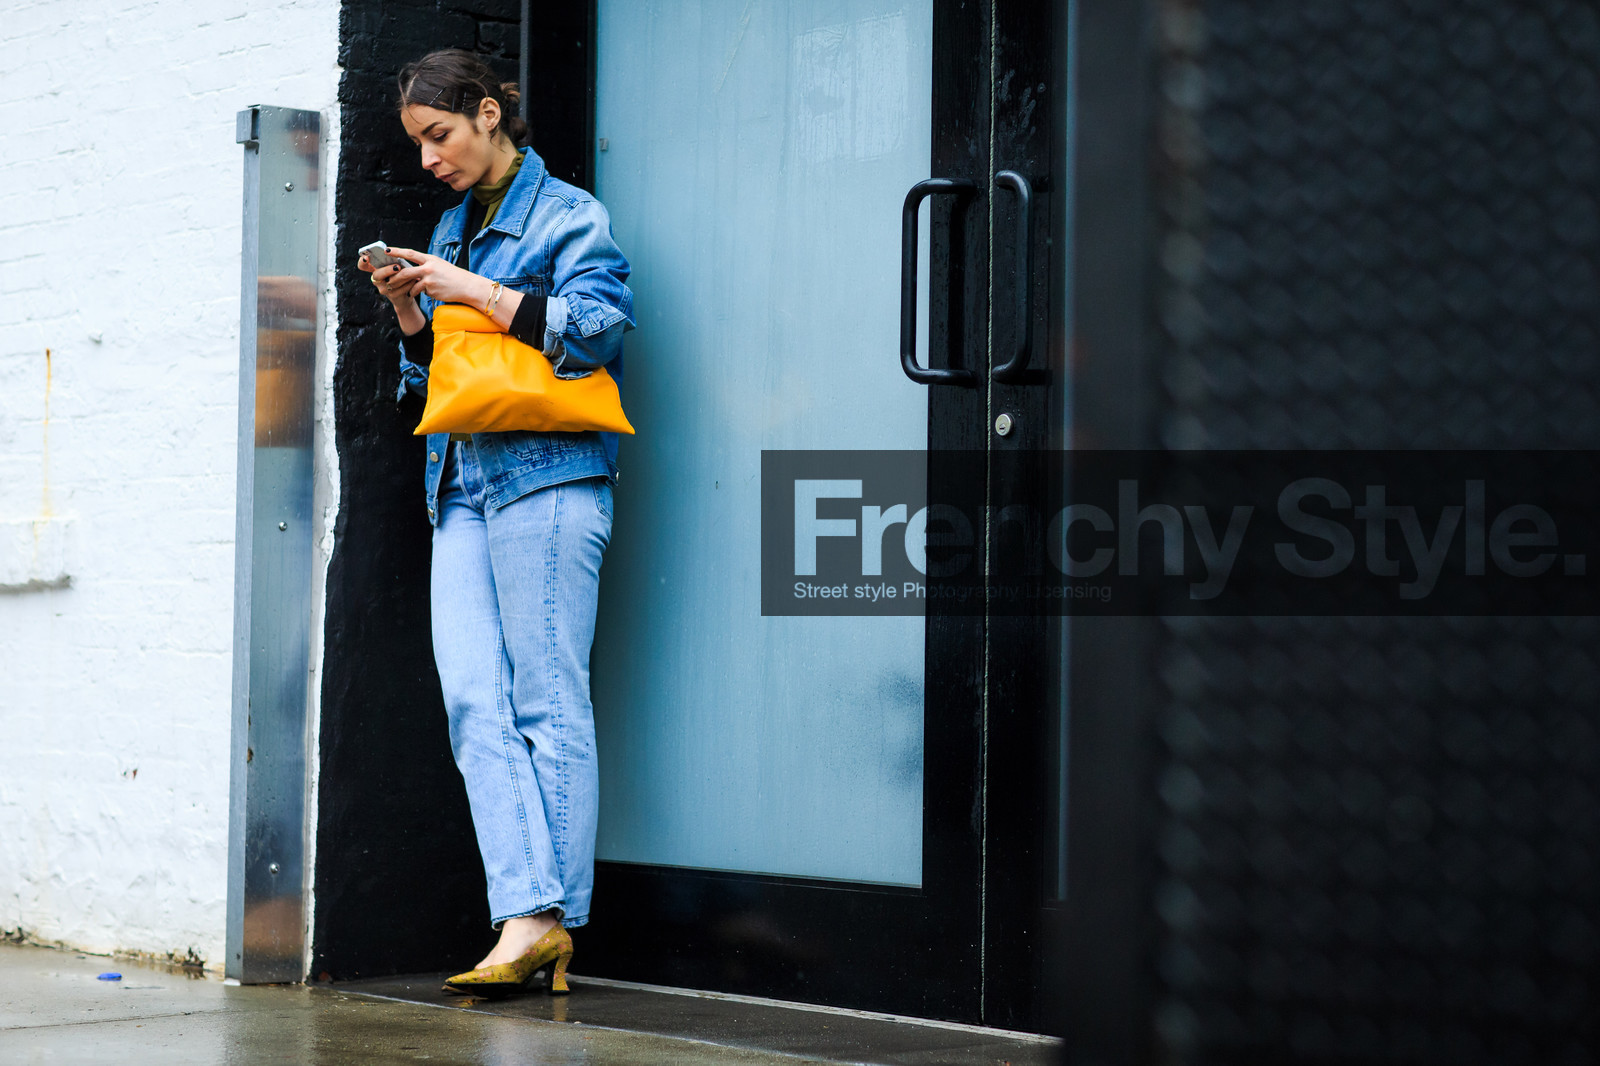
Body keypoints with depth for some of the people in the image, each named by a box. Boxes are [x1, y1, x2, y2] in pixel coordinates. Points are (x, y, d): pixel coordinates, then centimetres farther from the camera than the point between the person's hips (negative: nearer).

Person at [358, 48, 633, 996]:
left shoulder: (568, 215, 2)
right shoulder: (453, 229, 23)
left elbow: (599, 326, -12)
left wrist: (473, 293, -11)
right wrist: (410, 312, 5)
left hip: (546, 479, -7)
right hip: (463, 483, 7)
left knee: (547, 703, -6)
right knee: (474, 702, -7)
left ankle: (551, 921, -4)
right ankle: (528, 915, -11)